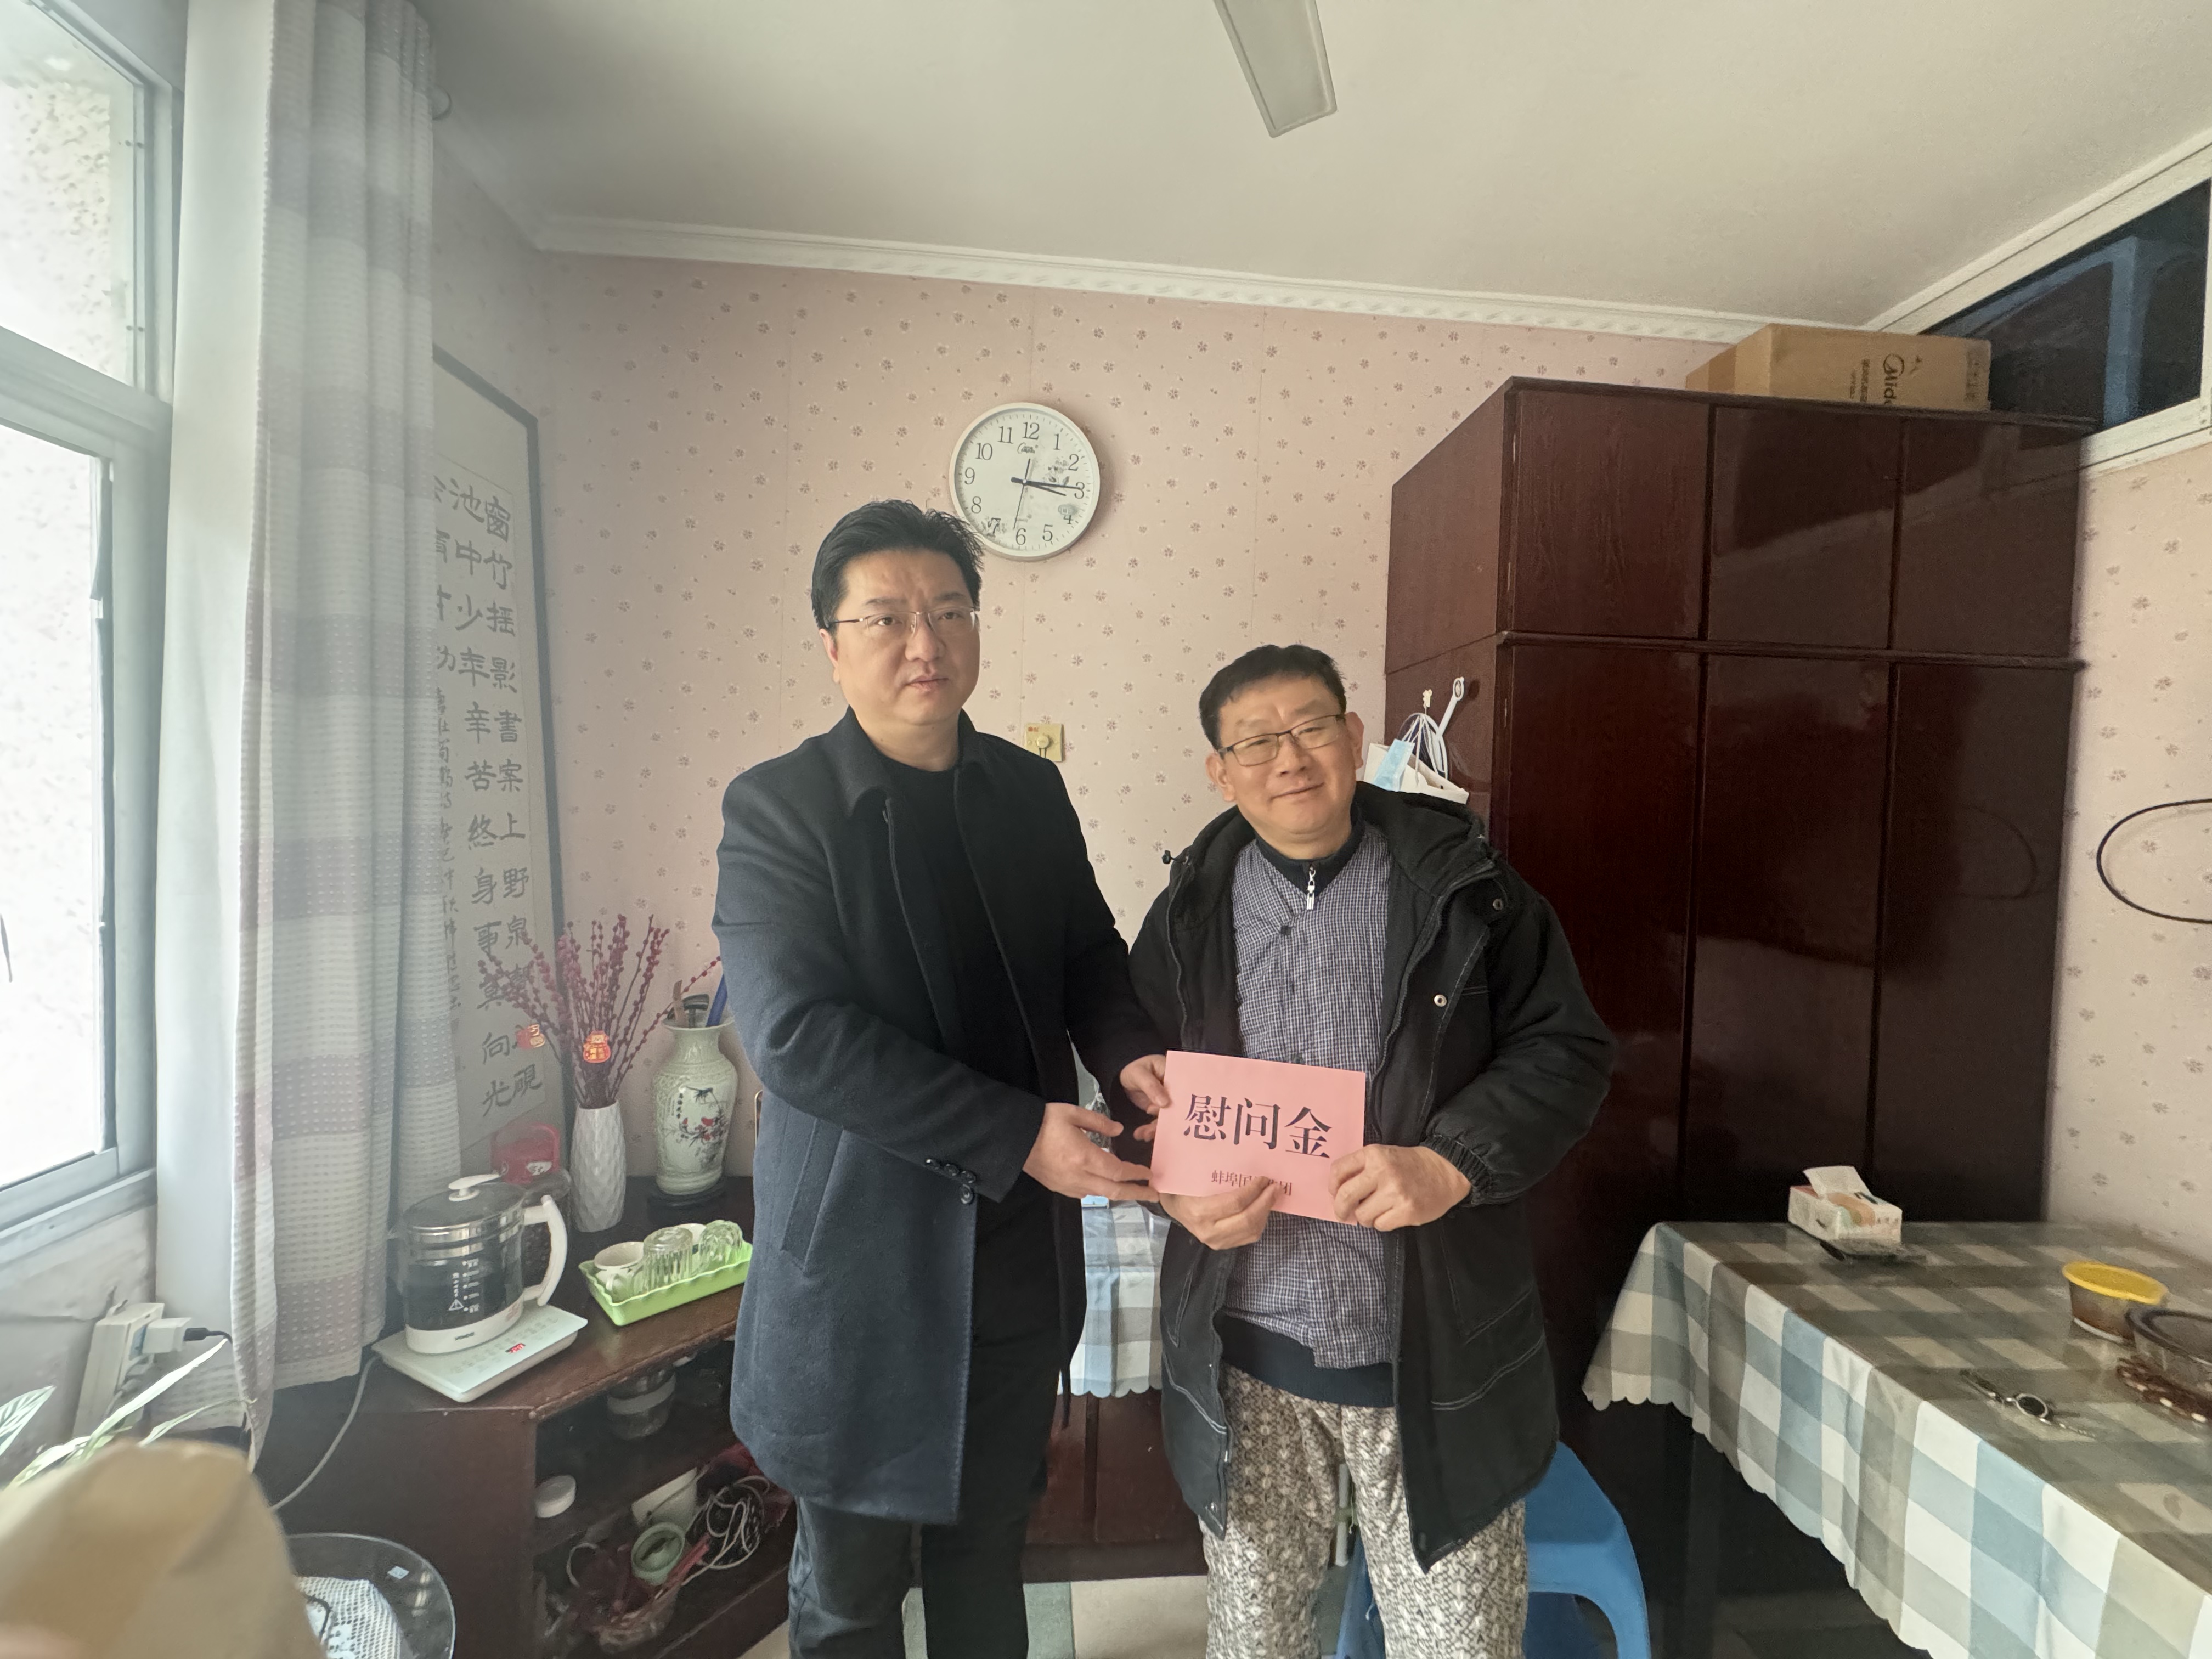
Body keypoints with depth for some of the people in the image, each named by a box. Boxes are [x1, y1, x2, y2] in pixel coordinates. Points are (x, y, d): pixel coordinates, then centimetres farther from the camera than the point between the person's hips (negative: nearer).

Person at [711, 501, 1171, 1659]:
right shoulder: (775, 809, -12)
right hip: (863, 1262, -3)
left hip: (1023, 1250, 4)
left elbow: (1090, 953, 11)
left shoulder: (1031, 792, 2)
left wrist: (1127, 1052, -11)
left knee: (990, 1534, 25)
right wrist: (1017, 1134, -24)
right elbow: (795, 1031, -21)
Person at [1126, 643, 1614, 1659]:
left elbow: (1566, 1048, -4)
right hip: (1247, 1354, 2)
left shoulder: (1466, 889, -4)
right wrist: (1180, 1189, -11)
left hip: (1433, 1352, -1)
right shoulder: (1189, 915, 2)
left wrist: (1453, 1163, -19)